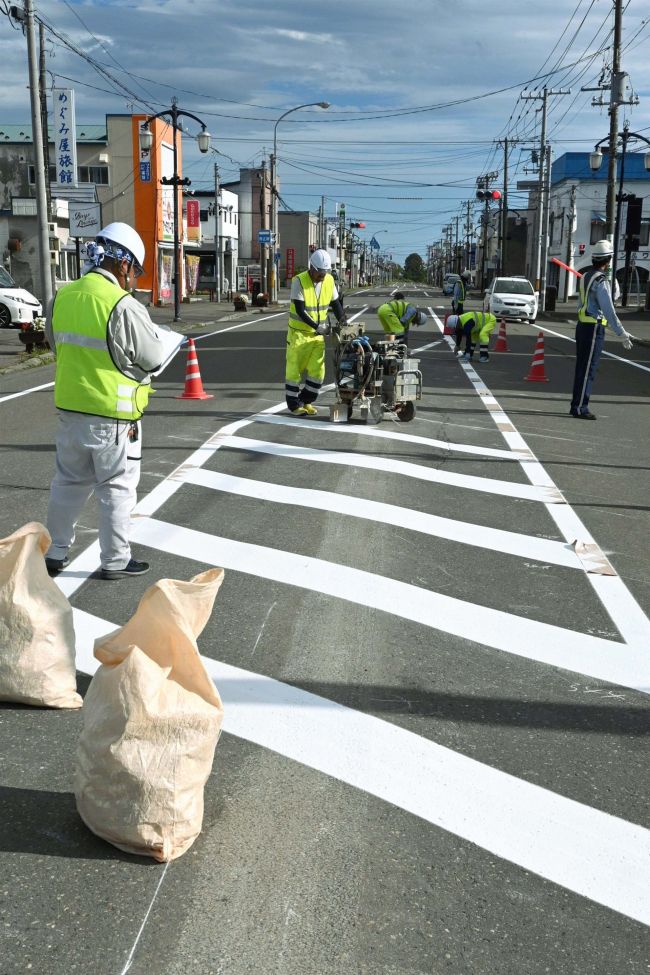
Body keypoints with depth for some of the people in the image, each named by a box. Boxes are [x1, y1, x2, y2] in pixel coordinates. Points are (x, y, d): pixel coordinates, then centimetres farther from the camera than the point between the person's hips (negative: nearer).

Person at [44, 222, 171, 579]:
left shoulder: (62, 297, 0)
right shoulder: (123, 305, -20)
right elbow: (152, 358, -12)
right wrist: (152, 331, 6)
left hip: (70, 408, 6)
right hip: (112, 415, -6)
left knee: (69, 482, 20)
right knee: (116, 488, 8)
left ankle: (54, 553, 29)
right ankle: (115, 561, 18)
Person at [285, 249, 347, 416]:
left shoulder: (329, 280, -1)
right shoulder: (299, 281, -17)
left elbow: (335, 303, 8)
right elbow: (300, 310, -22)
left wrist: (343, 320, -8)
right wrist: (317, 326, -29)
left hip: (318, 333, 5)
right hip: (299, 332, -5)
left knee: (317, 370, 4)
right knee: (295, 369, -1)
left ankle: (307, 401, 19)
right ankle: (294, 405, 8)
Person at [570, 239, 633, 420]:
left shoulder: (585, 276, 12)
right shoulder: (600, 281, -16)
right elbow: (609, 310, -19)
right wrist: (621, 333, -17)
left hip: (582, 326, 9)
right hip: (594, 329, -9)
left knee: (582, 368, 12)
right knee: (588, 370, -5)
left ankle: (577, 405, 17)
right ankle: (580, 407, -4)